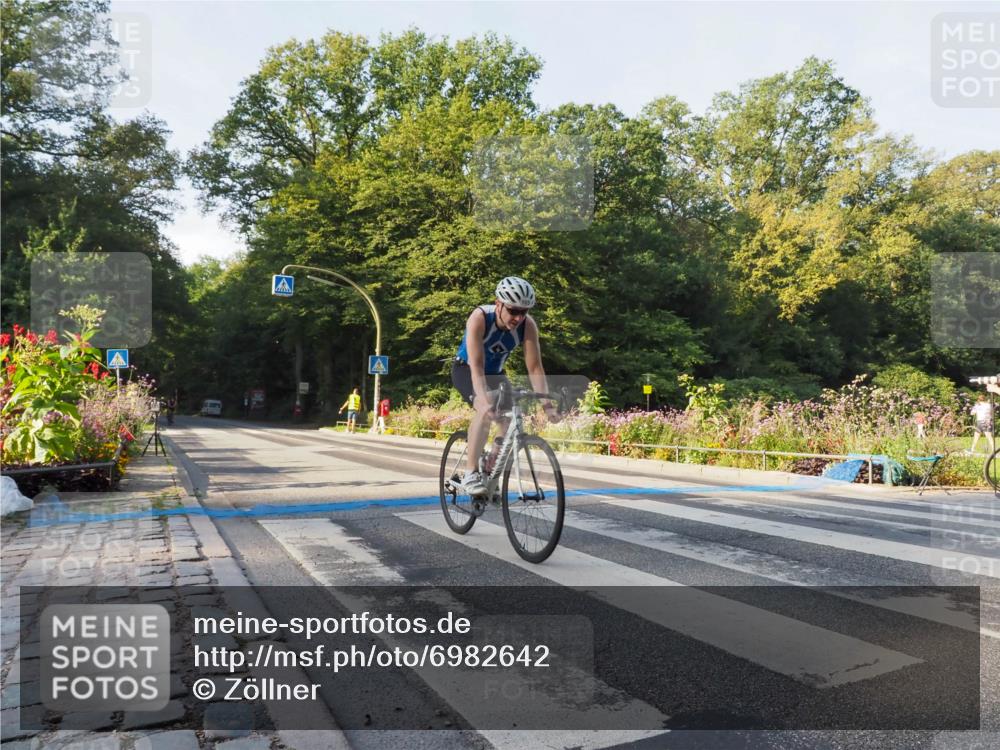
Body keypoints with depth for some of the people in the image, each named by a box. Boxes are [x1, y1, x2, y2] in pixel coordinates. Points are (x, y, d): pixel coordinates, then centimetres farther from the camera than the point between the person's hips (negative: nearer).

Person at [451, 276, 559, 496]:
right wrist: (485, 400, -54)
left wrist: (547, 404, -35)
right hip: (465, 370, -4)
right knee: (487, 410, -33)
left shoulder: (528, 325, -23)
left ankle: (490, 474, 9)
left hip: (495, 372, 4)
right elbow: (476, 366, -40)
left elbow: (535, 368, -24)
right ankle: (470, 473, -24)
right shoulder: (479, 318, -33)